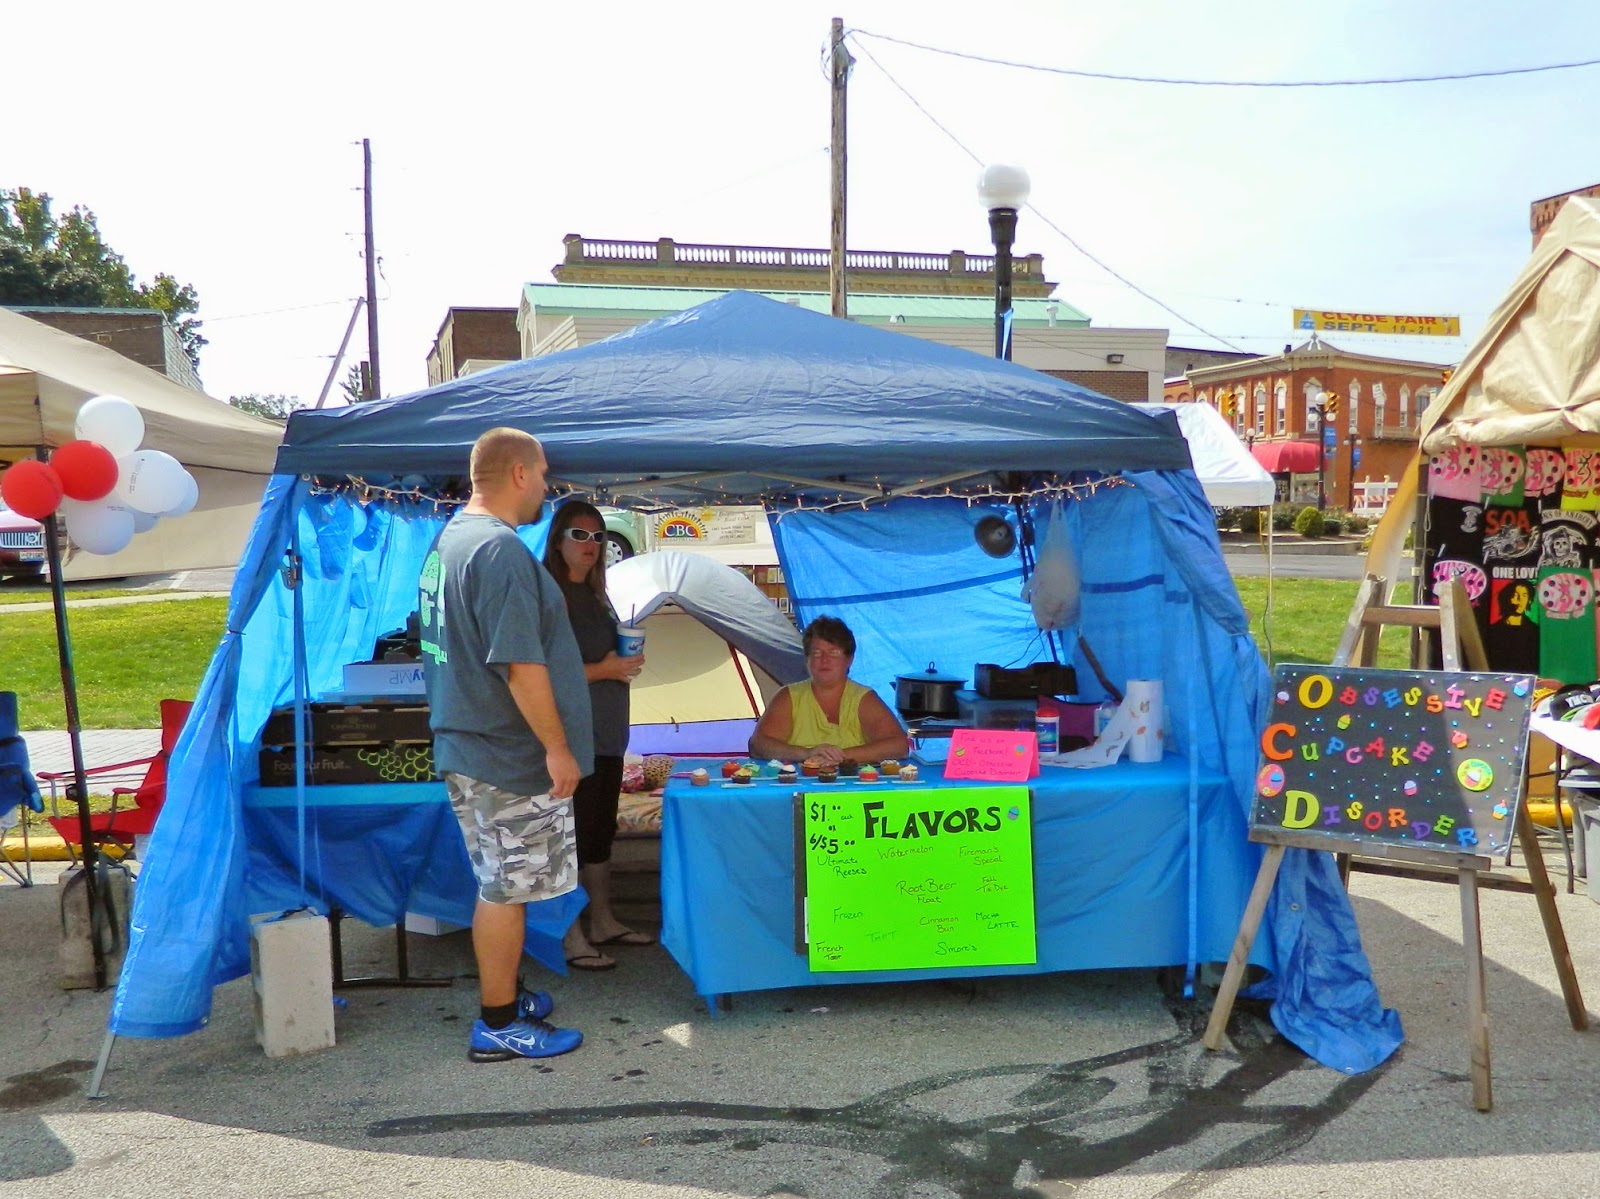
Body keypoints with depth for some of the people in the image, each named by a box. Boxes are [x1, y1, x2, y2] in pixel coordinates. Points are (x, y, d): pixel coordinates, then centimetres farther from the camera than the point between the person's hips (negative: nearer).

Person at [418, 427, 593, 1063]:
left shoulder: (447, 540, 11)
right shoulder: (502, 550, -21)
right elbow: (520, 664, -25)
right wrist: (557, 746, -18)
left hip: (466, 747, 10)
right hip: (510, 755, -10)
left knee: (499, 883, 20)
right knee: (506, 888, 1)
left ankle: (503, 994, 32)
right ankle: (498, 1026, 11)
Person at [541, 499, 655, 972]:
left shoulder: (595, 596, 16)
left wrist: (626, 662, 6)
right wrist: (604, 670, -19)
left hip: (606, 734, 9)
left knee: (601, 831, 15)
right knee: (573, 834, -6)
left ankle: (603, 922, 26)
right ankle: (571, 938, 2)